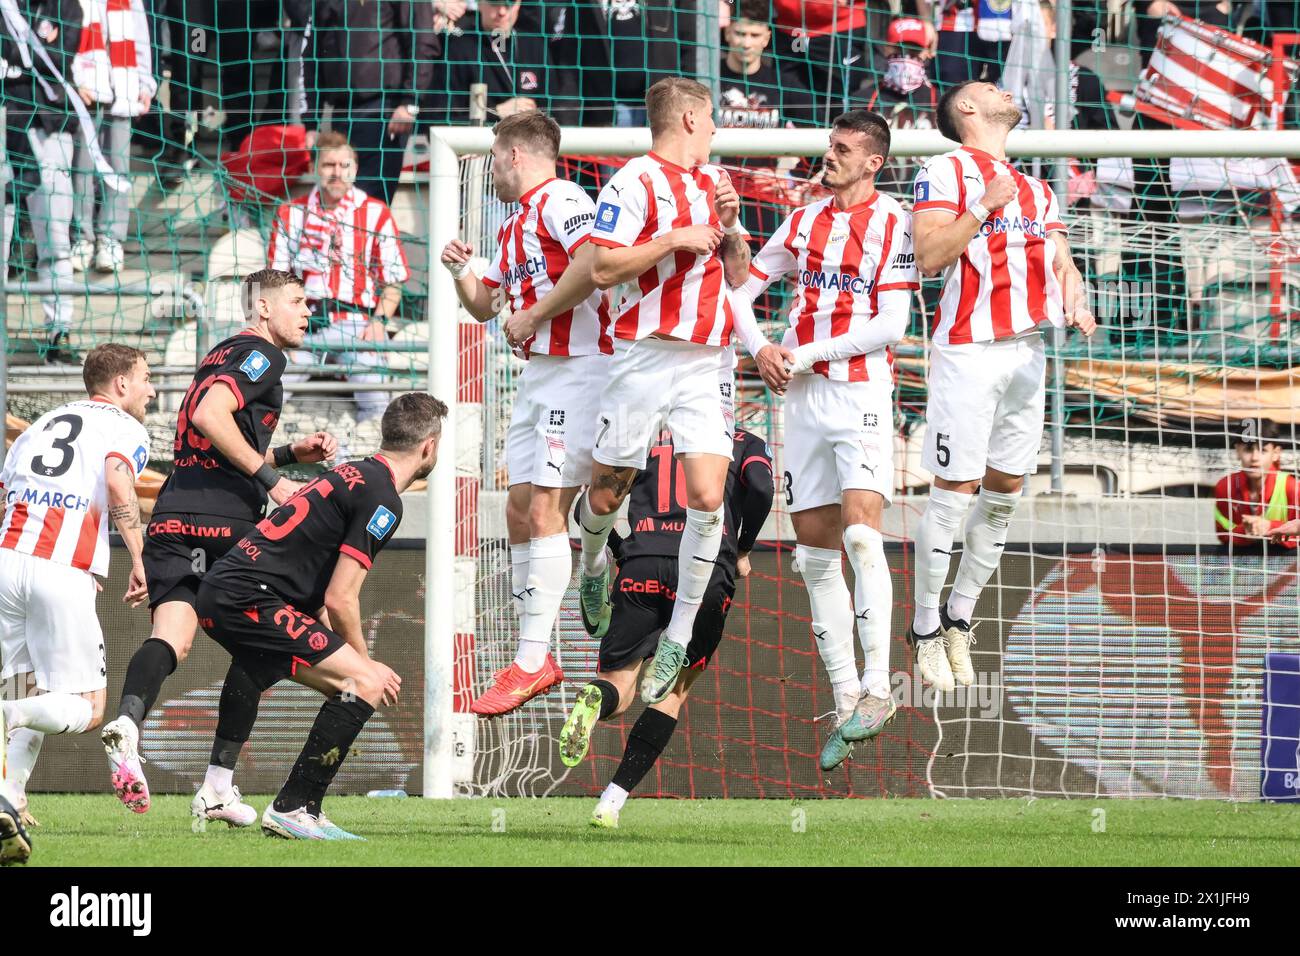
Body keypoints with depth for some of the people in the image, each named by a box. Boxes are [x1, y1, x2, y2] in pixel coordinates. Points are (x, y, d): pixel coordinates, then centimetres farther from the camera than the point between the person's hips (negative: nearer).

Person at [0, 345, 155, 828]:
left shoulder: (43, 423, 25)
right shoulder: (126, 429, 7)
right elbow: (118, 484, -14)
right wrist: (139, 560, -13)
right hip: (65, 575, -6)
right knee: (86, 710, 1)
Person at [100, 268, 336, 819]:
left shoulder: (222, 355, 28)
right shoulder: (262, 354, -1)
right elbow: (211, 416, -18)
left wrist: (291, 453, 26)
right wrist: (269, 475, -15)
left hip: (172, 520, 7)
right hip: (225, 522, -7)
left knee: (170, 640, -11)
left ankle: (128, 720, -44)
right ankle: (217, 787, 6)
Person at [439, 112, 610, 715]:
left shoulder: (559, 200, -10)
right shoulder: (515, 226, 21)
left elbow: (594, 263, -28)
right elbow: (484, 305, 30)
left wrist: (533, 315, -18)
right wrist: (460, 270, 10)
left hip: (577, 366, -10)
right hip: (537, 373, 10)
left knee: (546, 509, -14)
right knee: (520, 511, 8)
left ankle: (530, 664, -17)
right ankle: (535, 657, 13)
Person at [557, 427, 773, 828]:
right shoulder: (746, 443, 20)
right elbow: (760, 488, -2)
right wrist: (742, 552, 12)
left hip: (640, 570, 1)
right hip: (708, 570, -1)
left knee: (618, 689, 6)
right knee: (674, 690, 14)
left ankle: (594, 700, -33)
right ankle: (612, 802, 2)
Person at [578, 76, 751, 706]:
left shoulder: (713, 183, 17)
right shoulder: (635, 182, -5)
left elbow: (738, 275, 24)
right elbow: (601, 269, -13)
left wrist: (729, 227, 7)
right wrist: (674, 240, -15)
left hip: (709, 361, 4)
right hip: (645, 356, -4)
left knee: (707, 495, -11)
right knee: (607, 492, 5)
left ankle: (679, 637, -3)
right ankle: (593, 564, 42)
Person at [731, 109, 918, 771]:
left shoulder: (893, 223, -4)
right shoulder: (806, 221, 13)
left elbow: (890, 325, -11)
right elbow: (742, 287, 20)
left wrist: (807, 353, -11)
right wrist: (759, 348, 2)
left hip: (862, 393, -6)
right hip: (803, 397, 6)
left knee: (860, 533, -20)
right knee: (814, 554, 4)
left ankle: (876, 688, -20)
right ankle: (846, 698, 9)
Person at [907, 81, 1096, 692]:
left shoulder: (1034, 190, 20)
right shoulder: (947, 171, -1)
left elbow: (1060, 260, 17)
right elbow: (929, 254, -11)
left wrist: (1076, 303, -3)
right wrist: (985, 206, -16)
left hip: (1026, 353, 7)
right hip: (968, 350, -7)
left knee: (1005, 491, 7)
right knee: (954, 492, -8)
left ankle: (959, 620, 17)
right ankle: (926, 631, 1)